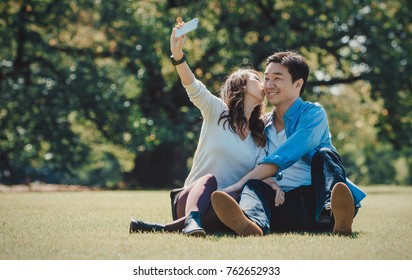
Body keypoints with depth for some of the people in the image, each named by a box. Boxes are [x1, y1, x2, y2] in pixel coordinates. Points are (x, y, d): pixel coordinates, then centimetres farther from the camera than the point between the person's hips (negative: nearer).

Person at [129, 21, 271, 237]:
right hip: (193, 197, -2)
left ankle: (165, 228, -44)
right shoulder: (217, 111, 8)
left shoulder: (262, 135, 19)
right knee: (209, 179, -36)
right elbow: (194, 88, -11)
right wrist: (178, 55, -31)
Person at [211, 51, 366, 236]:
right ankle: (251, 223, -62)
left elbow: (283, 158, -12)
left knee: (324, 154, -26)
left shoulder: (313, 113, 4)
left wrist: (239, 184, -19)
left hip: (316, 199, -3)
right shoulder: (264, 127, 21)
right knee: (253, 186, -24)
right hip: (284, 204, 3)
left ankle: (336, 215, -57)